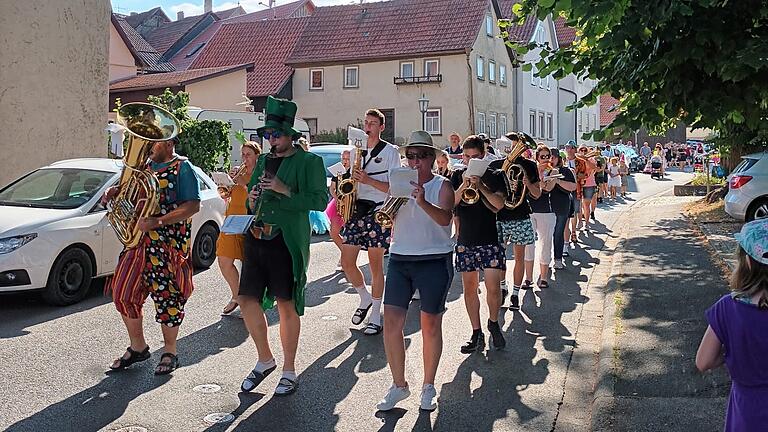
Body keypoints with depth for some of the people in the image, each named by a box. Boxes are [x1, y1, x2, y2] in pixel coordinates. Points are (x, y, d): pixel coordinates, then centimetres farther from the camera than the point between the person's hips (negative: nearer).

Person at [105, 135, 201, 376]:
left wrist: (158, 222, -24)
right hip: (139, 241, 7)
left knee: (167, 298, 0)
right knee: (124, 295, 6)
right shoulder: (145, 166, 16)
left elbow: (193, 205, -16)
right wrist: (116, 193, 5)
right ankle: (138, 347, 23)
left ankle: (169, 353, 16)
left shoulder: (182, 168, -6)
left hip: (169, 245, -7)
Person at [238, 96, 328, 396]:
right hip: (257, 239, 6)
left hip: (287, 242, -6)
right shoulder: (263, 161, 16)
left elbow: (320, 201, -11)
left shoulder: (309, 162, -2)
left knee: (286, 305, 2)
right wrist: (252, 200, 2)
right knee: (247, 299, 4)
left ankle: (289, 371, 17)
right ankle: (265, 360, 25)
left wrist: (284, 190, -18)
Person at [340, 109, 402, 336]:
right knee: (347, 262, 1)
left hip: (378, 212, -5)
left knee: (375, 264, 0)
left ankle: (375, 317, 10)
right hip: (356, 210, 5)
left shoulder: (391, 151, -1)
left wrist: (368, 180, -19)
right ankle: (365, 298, 27)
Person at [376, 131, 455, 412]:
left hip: (435, 261, -4)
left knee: (430, 324, 4)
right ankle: (399, 384, 14)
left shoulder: (442, 186, -3)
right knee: (391, 321, -2)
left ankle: (428, 387, 20)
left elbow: (445, 217, -21)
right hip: (400, 259, 4)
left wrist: (423, 202, -38)